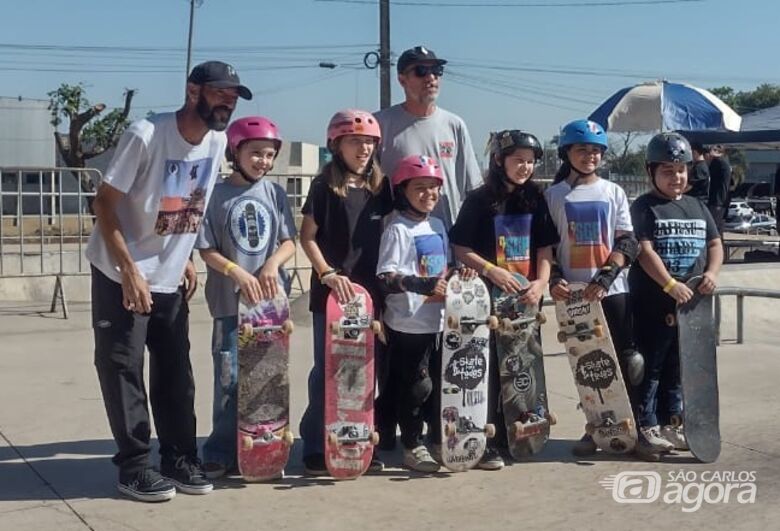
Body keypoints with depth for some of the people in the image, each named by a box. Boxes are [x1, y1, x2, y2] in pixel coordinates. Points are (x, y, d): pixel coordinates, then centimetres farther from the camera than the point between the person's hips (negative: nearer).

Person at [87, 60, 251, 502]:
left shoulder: (217, 142, -2)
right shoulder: (146, 135, -21)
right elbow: (105, 203, -18)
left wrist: (186, 258, 9)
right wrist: (130, 271, -22)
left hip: (171, 278, 6)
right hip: (121, 275, -6)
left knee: (176, 371, 9)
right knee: (123, 369, -2)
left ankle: (180, 459, 18)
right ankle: (135, 466, 7)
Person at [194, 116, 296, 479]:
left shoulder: (275, 194, 6)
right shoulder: (218, 194, -3)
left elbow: (289, 242, 5)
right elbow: (207, 250, -3)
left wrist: (272, 264, -14)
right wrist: (239, 274, -17)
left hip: (271, 300, 3)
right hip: (229, 301, -3)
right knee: (229, 379, 0)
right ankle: (221, 452, 12)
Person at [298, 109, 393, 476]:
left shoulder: (380, 186, 8)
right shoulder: (325, 185, -4)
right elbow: (307, 237, -4)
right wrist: (328, 274, -15)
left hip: (369, 292, 4)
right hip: (330, 292, -4)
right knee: (327, 369, 0)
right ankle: (316, 449, 8)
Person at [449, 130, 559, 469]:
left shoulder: (536, 200, 9)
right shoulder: (479, 200, -2)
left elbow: (545, 248, 8)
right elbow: (461, 249, -4)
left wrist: (541, 282, -7)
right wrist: (492, 270, -16)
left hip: (527, 299, 4)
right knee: (488, 369, -4)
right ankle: (487, 443, 1)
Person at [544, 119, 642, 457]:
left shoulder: (613, 193, 6)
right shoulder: (554, 195, 5)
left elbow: (627, 243, 0)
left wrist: (604, 278, -14)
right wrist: (554, 279, -11)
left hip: (613, 290, 0)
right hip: (572, 293, 0)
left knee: (622, 360, -2)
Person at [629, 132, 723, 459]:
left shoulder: (698, 208, 14)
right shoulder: (644, 208, -5)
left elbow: (715, 243, 15)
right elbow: (645, 251, -15)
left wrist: (712, 272, -6)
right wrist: (670, 284, -24)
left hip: (691, 302, 6)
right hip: (652, 303, -6)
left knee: (678, 367, 14)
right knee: (650, 367, -2)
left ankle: (670, 424, 24)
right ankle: (647, 429, 4)